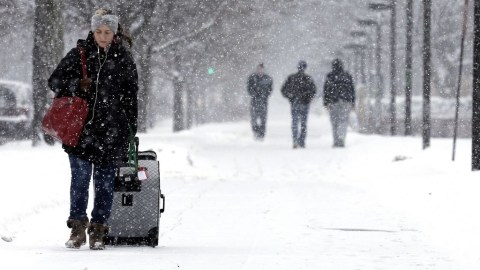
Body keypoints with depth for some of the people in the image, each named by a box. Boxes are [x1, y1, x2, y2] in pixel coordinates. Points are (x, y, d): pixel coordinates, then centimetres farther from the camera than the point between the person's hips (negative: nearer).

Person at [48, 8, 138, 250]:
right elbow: (54, 80, 6)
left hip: (112, 131, 0)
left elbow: (131, 96, 10)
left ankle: (98, 230, 8)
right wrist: (76, 85, -13)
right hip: (81, 127, 0)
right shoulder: (79, 54, 5)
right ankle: (78, 226, 6)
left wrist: (130, 130, 7)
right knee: (80, 178, -4)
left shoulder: (124, 59, 6)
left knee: (104, 182, 1)